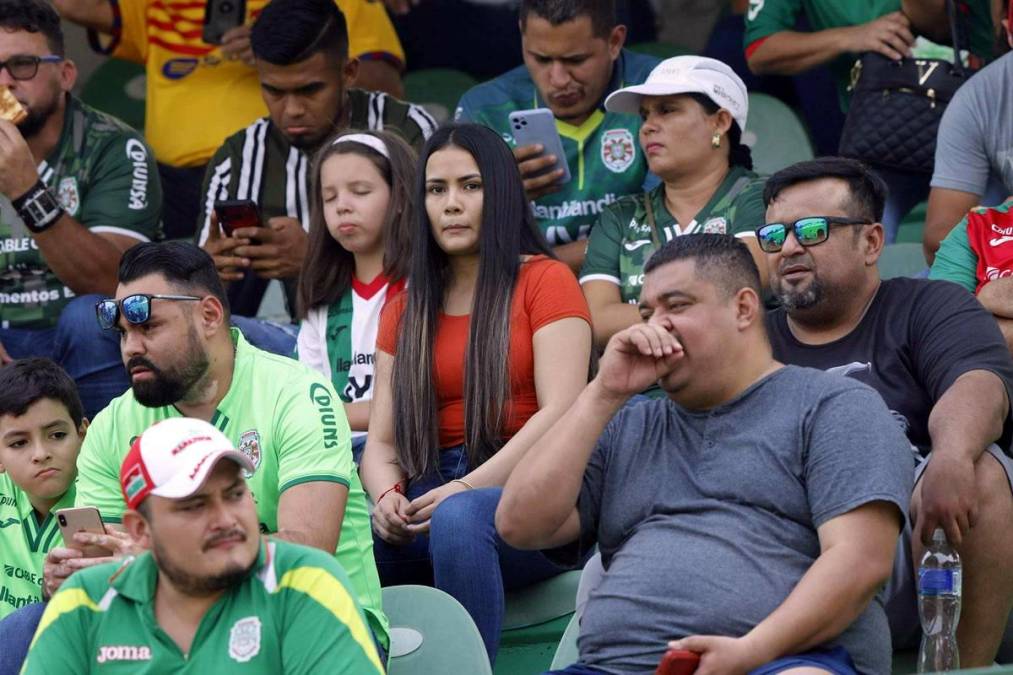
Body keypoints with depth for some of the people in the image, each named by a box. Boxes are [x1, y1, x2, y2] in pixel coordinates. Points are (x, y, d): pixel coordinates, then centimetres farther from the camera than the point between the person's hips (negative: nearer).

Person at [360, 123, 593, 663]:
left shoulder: (544, 281, 6)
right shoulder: (405, 309, 21)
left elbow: (560, 413, -7)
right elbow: (382, 440, 14)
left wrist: (465, 488, -18)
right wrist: (387, 496, -11)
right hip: (435, 492, 4)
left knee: (459, 518, -38)